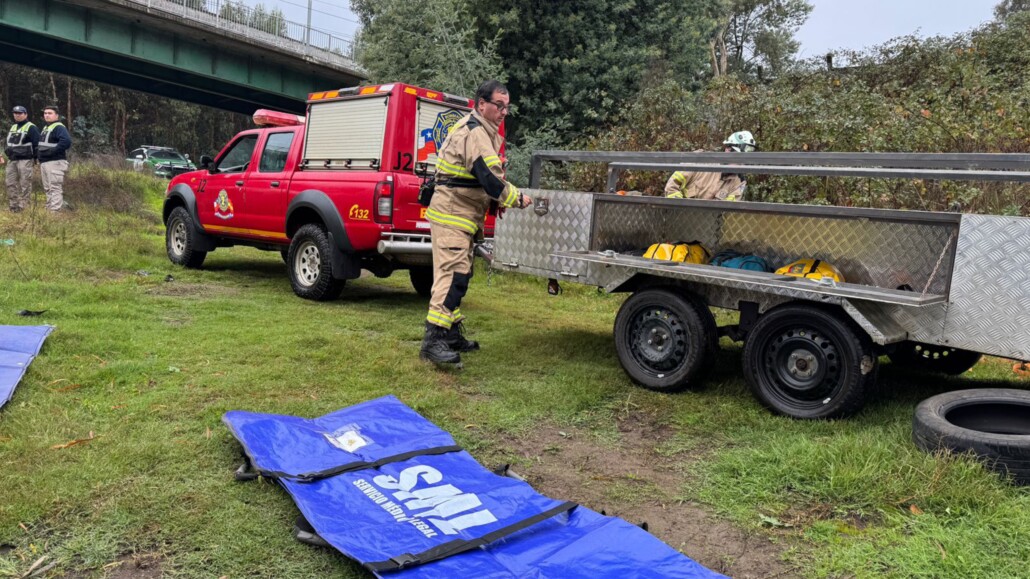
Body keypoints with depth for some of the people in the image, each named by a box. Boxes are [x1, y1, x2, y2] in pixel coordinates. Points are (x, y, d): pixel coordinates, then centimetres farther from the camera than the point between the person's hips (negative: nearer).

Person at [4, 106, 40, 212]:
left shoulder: (31, 127, -5)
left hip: (25, 160, -8)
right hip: (12, 160, 8)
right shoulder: (12, 127, 20)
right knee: (11, 184, 8)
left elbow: (36, 144, -10)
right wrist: (5, 153, 17)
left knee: (25, 185, -6)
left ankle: (23, 207, -5)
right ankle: (12, 206, 14)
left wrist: (34, 159, -12)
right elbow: (9, 143, 26)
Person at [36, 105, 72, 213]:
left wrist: (52, 151, -24)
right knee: (47, 189, 15)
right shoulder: (45, 128, 20)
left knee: (55, 188, -11)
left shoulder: (58, 127, -10)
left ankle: (55, 212, -13)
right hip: (44, 162, 10)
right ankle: (49, 210, 21)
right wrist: (38, 151, 13)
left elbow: (66, 141, -27)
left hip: (55, 163, -10)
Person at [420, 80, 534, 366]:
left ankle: (452, 335, 22)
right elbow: (489, 178, -25)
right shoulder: (475, 133, -16)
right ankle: (433, 340, -19)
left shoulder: (482, 130, 18)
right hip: (451, 215, -11)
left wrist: (496, 200, 10)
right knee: (453, 274, -17)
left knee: (459, 275, 14)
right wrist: (517, 199, -12)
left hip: (462, 215, 11)